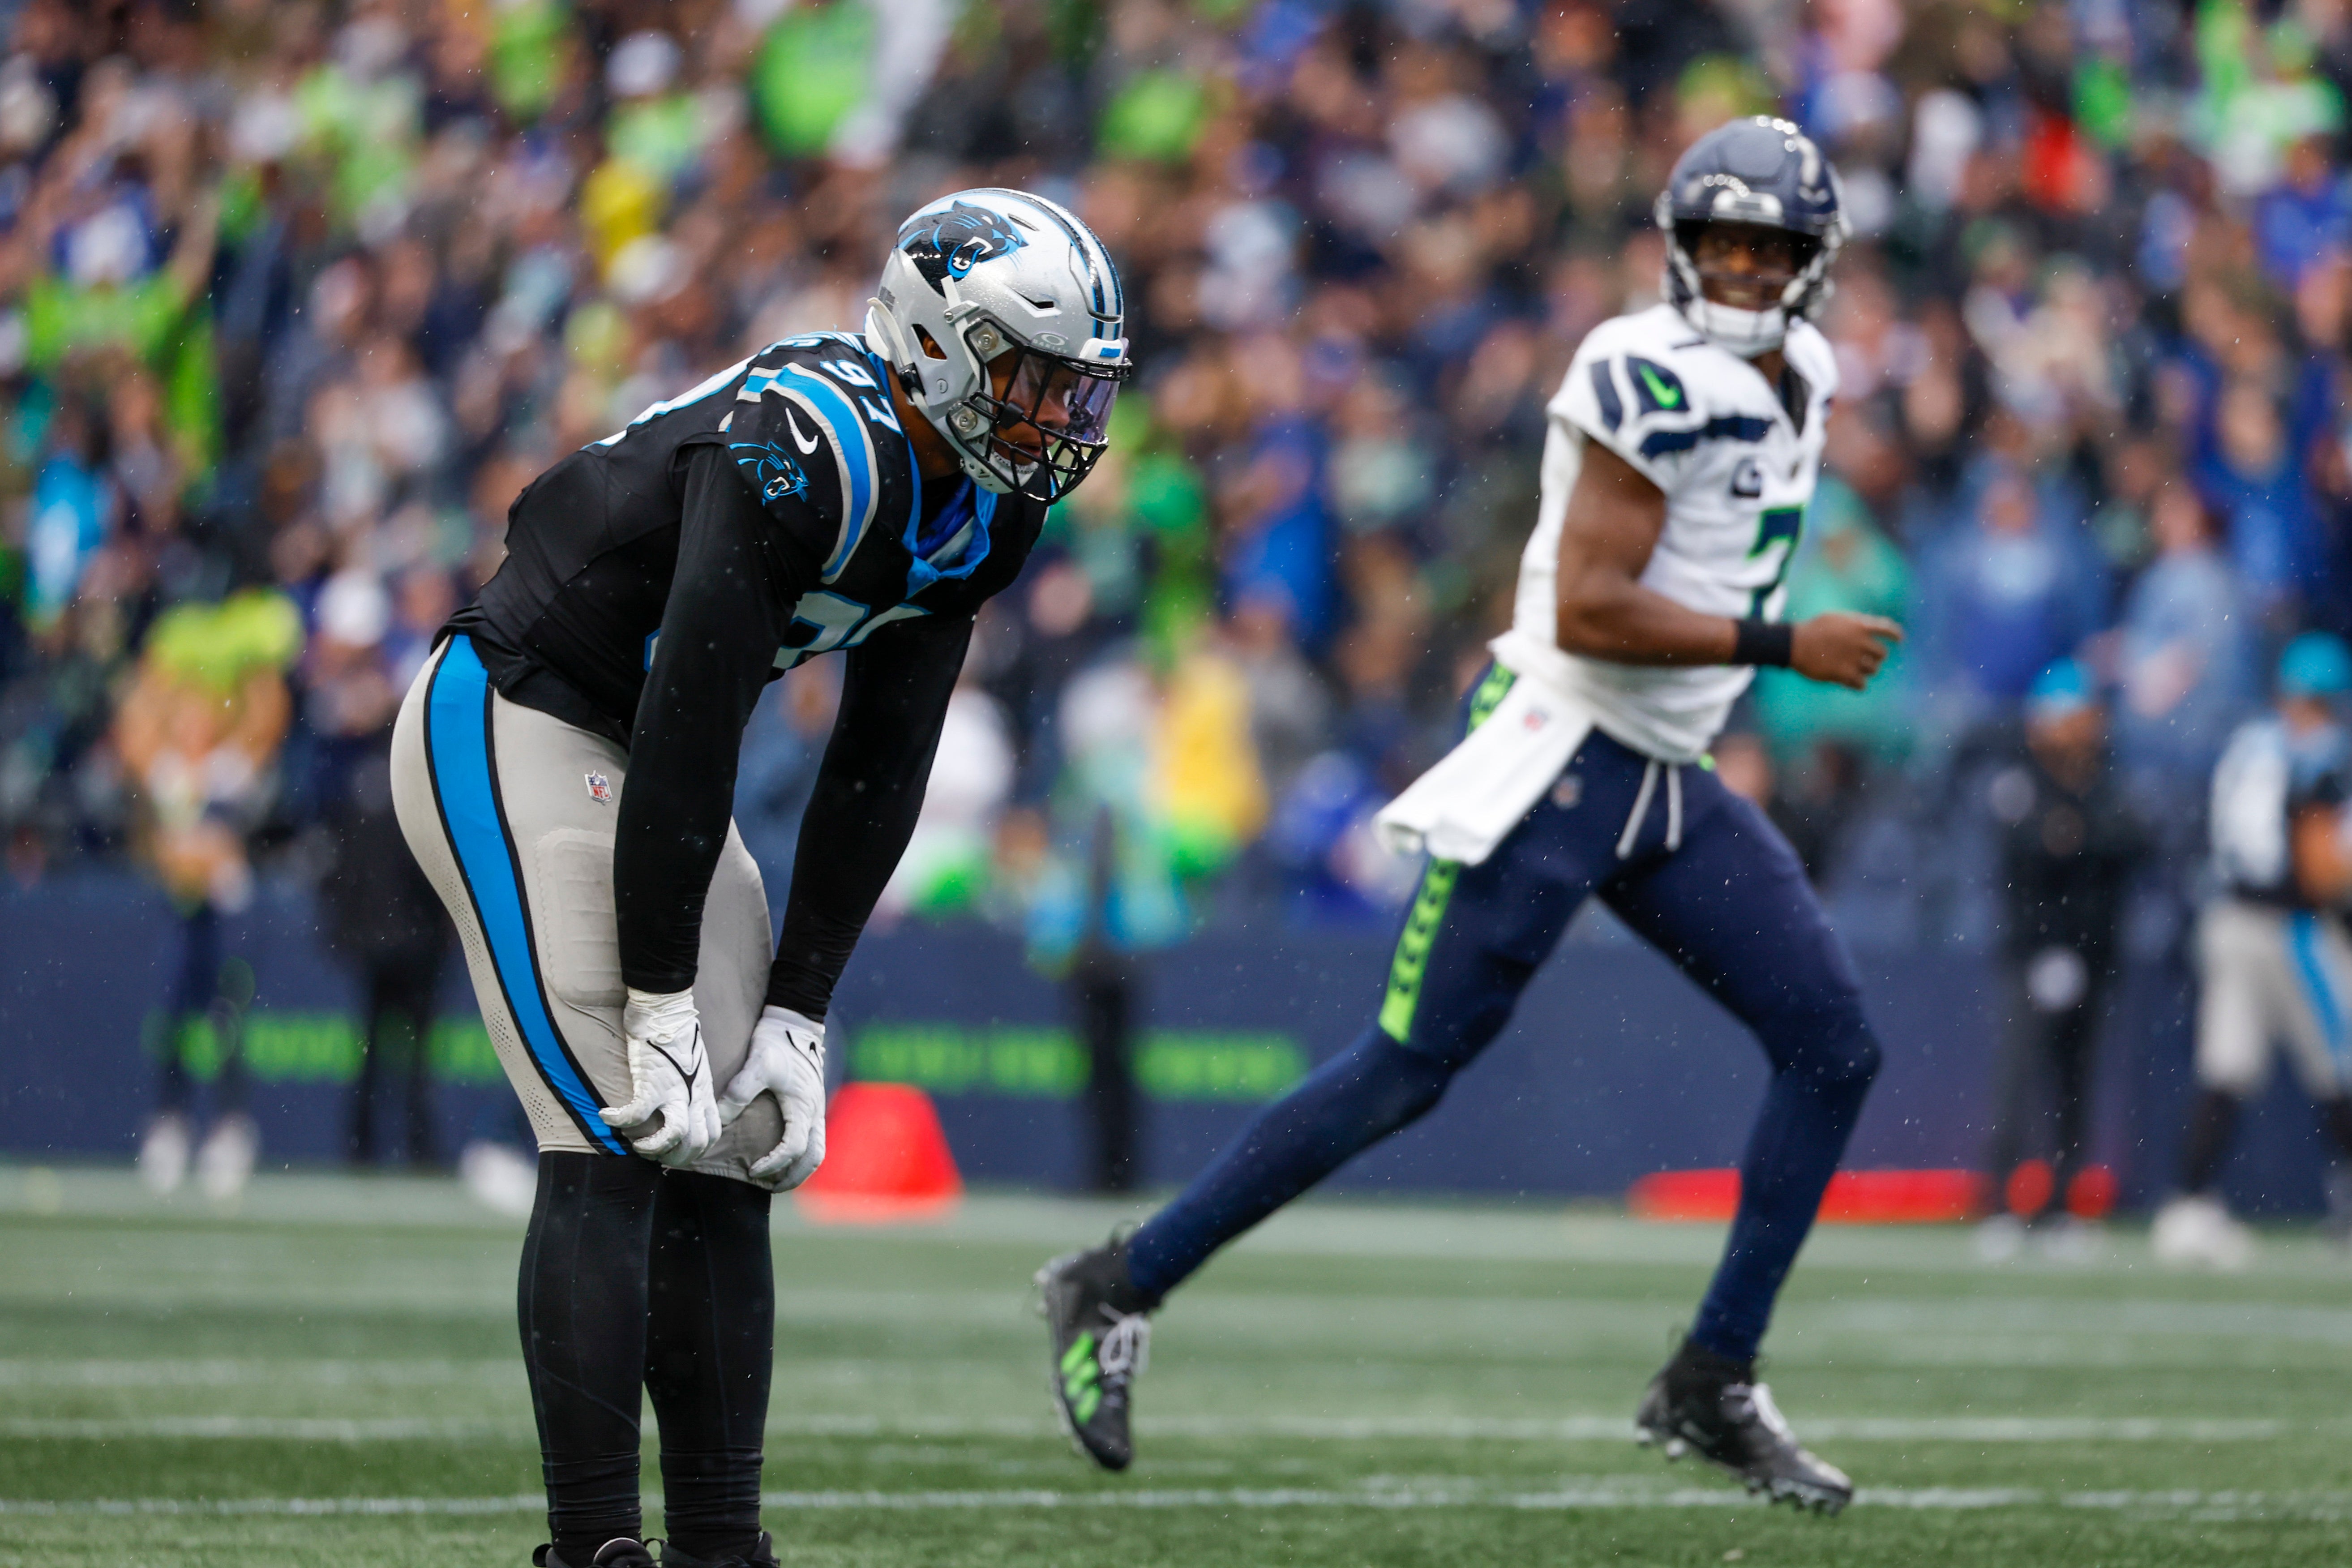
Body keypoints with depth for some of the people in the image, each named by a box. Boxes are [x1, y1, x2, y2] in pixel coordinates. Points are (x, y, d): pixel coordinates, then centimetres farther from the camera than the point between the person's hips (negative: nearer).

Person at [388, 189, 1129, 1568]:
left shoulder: (985, 512, 0)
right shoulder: (805, 454, -28)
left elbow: (877, 776, 3)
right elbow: (686, 740, -27)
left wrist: (797, 1011, -2)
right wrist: (659, 1011, -23)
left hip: (635, 768, 9)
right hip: (514, 731, -9)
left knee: (729, 1160, 5)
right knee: (620, 1146, -15)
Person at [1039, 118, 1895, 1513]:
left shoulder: (1799, 380, 11)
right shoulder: (1654, 381, -17)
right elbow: (1586, 613, -22)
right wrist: (1781, 646, -20)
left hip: (1664, 787, 8)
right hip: (1556, 761, -8)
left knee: (1835, 1048, -1)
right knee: (1409, 1069, -8)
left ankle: (1715, 1383, 4)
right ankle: (1122, 1288, 4)